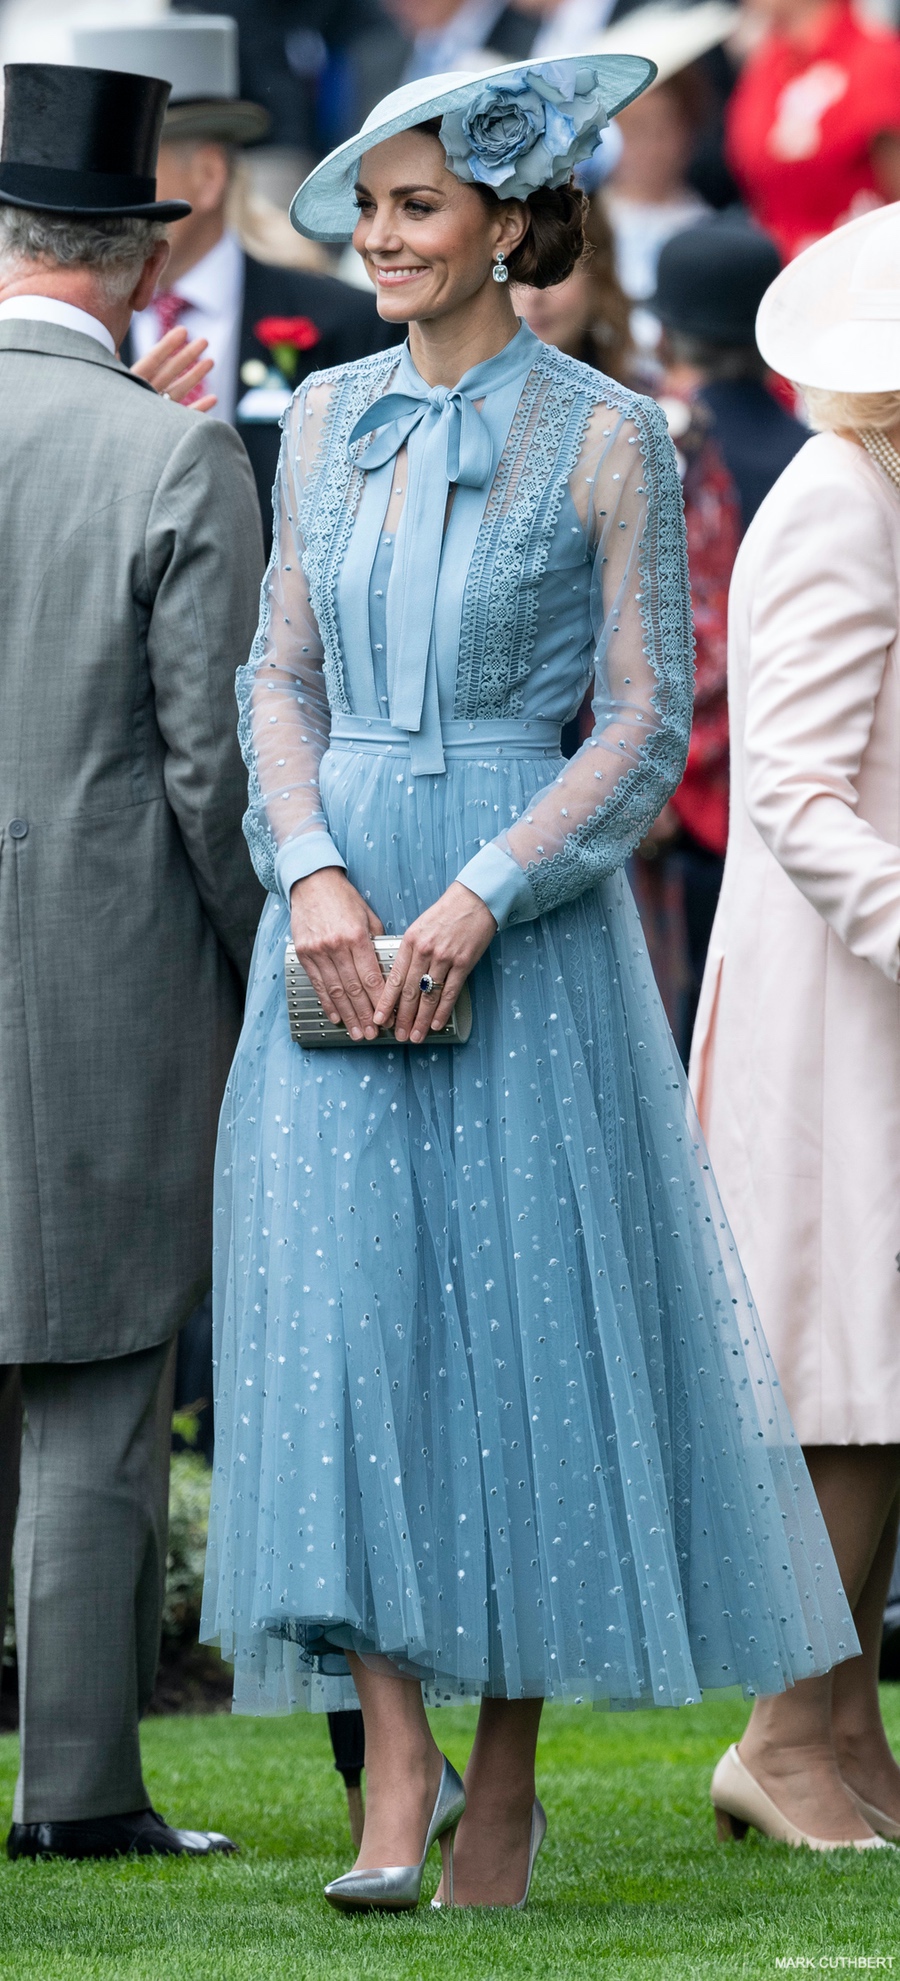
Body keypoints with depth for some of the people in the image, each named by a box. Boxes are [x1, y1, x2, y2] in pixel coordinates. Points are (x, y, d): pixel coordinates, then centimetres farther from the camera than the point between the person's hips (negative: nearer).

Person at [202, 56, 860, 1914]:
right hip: (340, 912, 4)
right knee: (341, 1306, -7)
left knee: (524, 1316, -1)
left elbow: (650, 724, -6)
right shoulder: (328, 425, 10)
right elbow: (281, 680, 10)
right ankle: (397, 1772, -7)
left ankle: (507, 1774, 10)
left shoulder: (607, 441, -3)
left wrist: (477, 901, -16)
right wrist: (315, 876, -8)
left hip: (526, 918, -3)